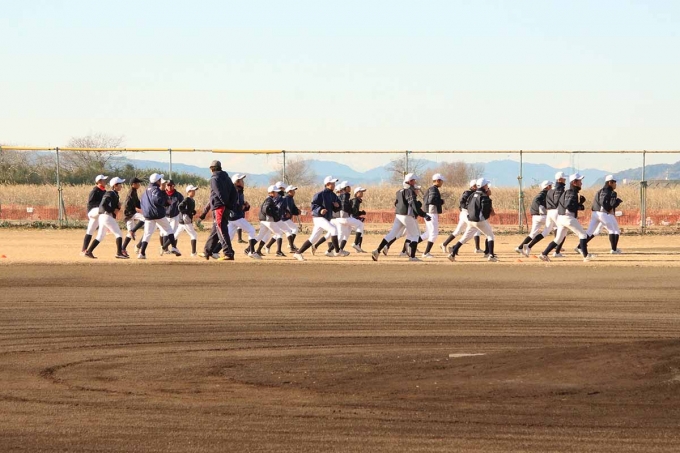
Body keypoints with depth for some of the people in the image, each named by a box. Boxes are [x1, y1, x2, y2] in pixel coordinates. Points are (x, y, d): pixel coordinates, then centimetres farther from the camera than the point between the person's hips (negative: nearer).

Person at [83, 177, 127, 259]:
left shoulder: (115, 195, 18)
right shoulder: (110, 194, -11)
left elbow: (115, 206, 20)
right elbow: (103, 205, -22)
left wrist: (118, 207, -1)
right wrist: (113, 211, -19)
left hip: (103, 217, 10)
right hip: (107, 216, -10)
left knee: (100, 236, 11)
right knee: (118, 234, -6)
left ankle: (88, 252, 9)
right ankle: (119, 253, -9)